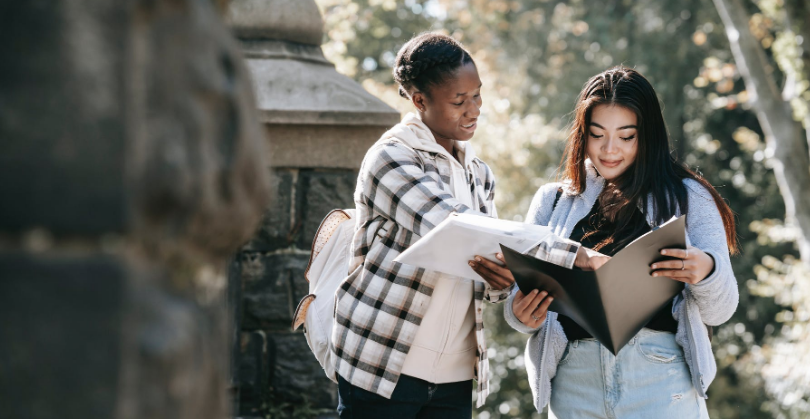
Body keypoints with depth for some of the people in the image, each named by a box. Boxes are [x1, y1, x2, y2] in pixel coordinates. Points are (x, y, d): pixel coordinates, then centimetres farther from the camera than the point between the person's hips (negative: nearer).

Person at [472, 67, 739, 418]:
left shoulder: (686, 198, 7)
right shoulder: (553, 202, 15)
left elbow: (719, 311, 3)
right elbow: (524, 297, 12)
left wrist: (705, 271, -20)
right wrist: (522, 314, -12)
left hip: (661, 381, -3)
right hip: (576, 384, 3)